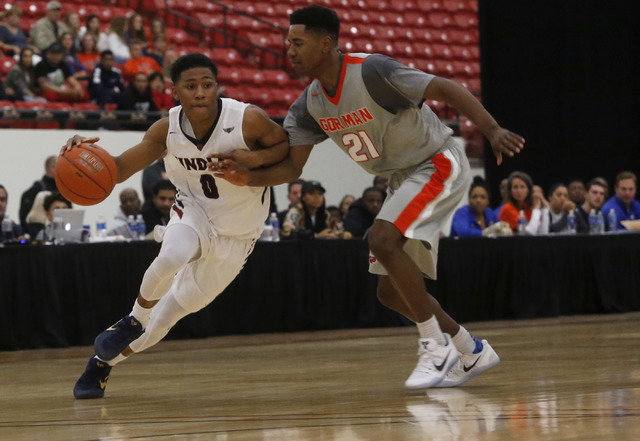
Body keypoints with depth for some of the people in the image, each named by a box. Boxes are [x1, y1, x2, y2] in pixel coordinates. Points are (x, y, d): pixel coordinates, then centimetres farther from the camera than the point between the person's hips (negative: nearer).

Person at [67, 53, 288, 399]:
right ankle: (134, 321, -5)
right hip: (194, 211, 1)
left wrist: (256, 158, -30)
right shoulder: (167, 130, -16)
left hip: (236, 233, 0)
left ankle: (104, 361, 23)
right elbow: (119, 169, -12)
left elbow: (291, 146, -11)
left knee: (180, 305, 5)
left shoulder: (248, 120, -25)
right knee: (172, 258, -34)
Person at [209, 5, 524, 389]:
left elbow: (448, 89, -26)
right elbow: (292, 166, -1)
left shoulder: (372, 72, -26)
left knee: (383, 239, -29)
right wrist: (250, 177, -21)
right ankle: (472, 353, 23)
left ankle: (435, 346, -17)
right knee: (391, 291, 7)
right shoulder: (310, 105, -2)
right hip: (404, 178, 9)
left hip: (439, 165, -9)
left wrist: (493, 131, -38)